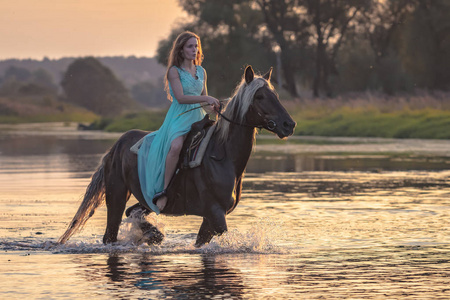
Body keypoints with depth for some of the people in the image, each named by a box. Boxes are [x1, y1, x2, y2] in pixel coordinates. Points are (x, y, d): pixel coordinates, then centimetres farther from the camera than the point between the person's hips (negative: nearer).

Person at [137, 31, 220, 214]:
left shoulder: (201, 72, 17)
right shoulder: (174, 71, -3)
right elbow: (180, 97, -14)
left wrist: (211, 106, -3)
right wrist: (206, 99, -21)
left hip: (198, 117, 7)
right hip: (179, 117, -7)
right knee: (176, 146, -35)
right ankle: (164, 190, -27)